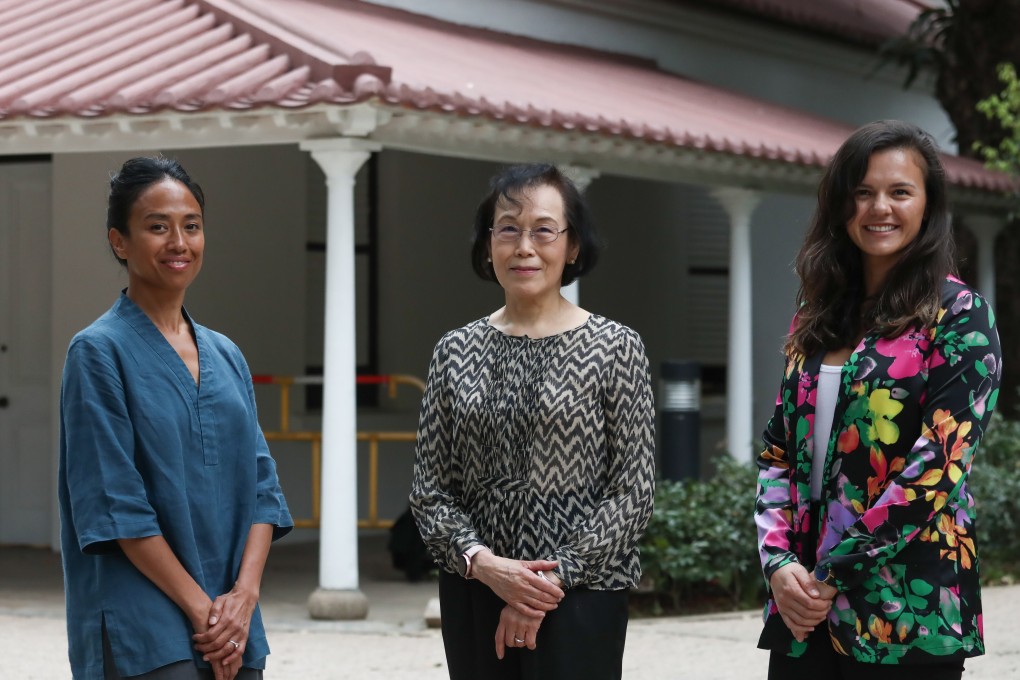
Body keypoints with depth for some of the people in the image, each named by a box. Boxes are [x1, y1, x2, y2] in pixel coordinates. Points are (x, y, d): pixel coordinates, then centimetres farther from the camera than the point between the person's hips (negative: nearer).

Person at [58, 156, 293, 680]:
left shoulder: (226, 356, 14)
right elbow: (116, 504, -10)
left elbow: (261, 483, 9)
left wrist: (243, 596, -6)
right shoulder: (99, 352, -4)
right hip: (144, 636, -6)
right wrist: (200, 607, -12)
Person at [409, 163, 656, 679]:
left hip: (579, 600, -3)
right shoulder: (455, 352, 6)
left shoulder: (615, 347, -2)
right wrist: (484, 563, -11)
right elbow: (429, 494, 6)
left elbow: (632, 495, -5)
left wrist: (554, 580, -12)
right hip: (475, 601, 3)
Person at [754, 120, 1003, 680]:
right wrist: (779, 561, -5)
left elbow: (939, 462, -13)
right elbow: (778, 450, 12)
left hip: (907, 610, -5)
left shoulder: (958, 315, -5)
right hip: (804, 608, 5)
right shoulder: (816, 317, 13)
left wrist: (835, 575, -14)